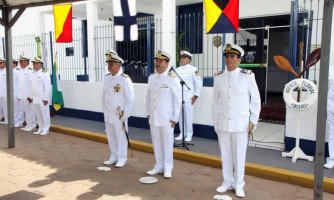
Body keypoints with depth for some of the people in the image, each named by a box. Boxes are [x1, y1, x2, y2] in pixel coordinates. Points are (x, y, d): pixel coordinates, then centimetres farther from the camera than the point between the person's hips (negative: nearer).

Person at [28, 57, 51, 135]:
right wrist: (30, 97, 13)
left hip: (42, 99, -7)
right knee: (38, 115, 12)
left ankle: (45, 129, 9)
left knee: (44, 114, 0)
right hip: (35, 99, 7)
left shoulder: (44, 74, -10)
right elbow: (31, 87, 16)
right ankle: (40, 129, 23)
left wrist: (46, 98, -16)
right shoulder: (32, 74, 13)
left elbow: (48, 87, -14)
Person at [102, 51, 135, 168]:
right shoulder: (107, 78, 7)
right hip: (108, 114, 6)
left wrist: (125, 114, -13)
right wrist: (104, 110, 13)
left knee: (121, 136, 4)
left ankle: (122, 158, 18)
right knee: (111, 136, 14)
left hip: (120, 114, -6)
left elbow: (130, 98, -13)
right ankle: (114, 157, 29)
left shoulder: (125, 79, -12)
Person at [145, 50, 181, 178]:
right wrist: (148, 113, 11)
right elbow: (148, 97, 13)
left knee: (167, 143, 5)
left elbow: (177, 100, -8)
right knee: (156, 143, 12)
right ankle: (159, 166, 26)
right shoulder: (151, 78, 7)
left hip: (166, 118, -5)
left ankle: (168, 168, 18)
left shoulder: (172, 79, -9)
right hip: (153, 118, 5)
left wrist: (174, 118, -9)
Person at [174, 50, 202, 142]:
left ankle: (189, 134, 8)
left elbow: (198, 83, -4)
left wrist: (195, 96, -7)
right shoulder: (177, 70, 12)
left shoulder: (193, 69, -2)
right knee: (180, 116, 9)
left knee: (188, 116, -4)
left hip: (188, 98, -5)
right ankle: (182, 133, 20)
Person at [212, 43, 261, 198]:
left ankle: (238, 185, 23)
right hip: (223, 124, 3)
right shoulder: (218, 78, 2)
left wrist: (253, 121, -2)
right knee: (225, 155, 12)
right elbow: (215, 102, 6)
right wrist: (215, 122, 7)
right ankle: (227, 182, 28)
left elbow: (256, 100, 0)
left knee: (239, 155, 7)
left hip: (240, 124, -3)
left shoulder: (247, 76, -6)